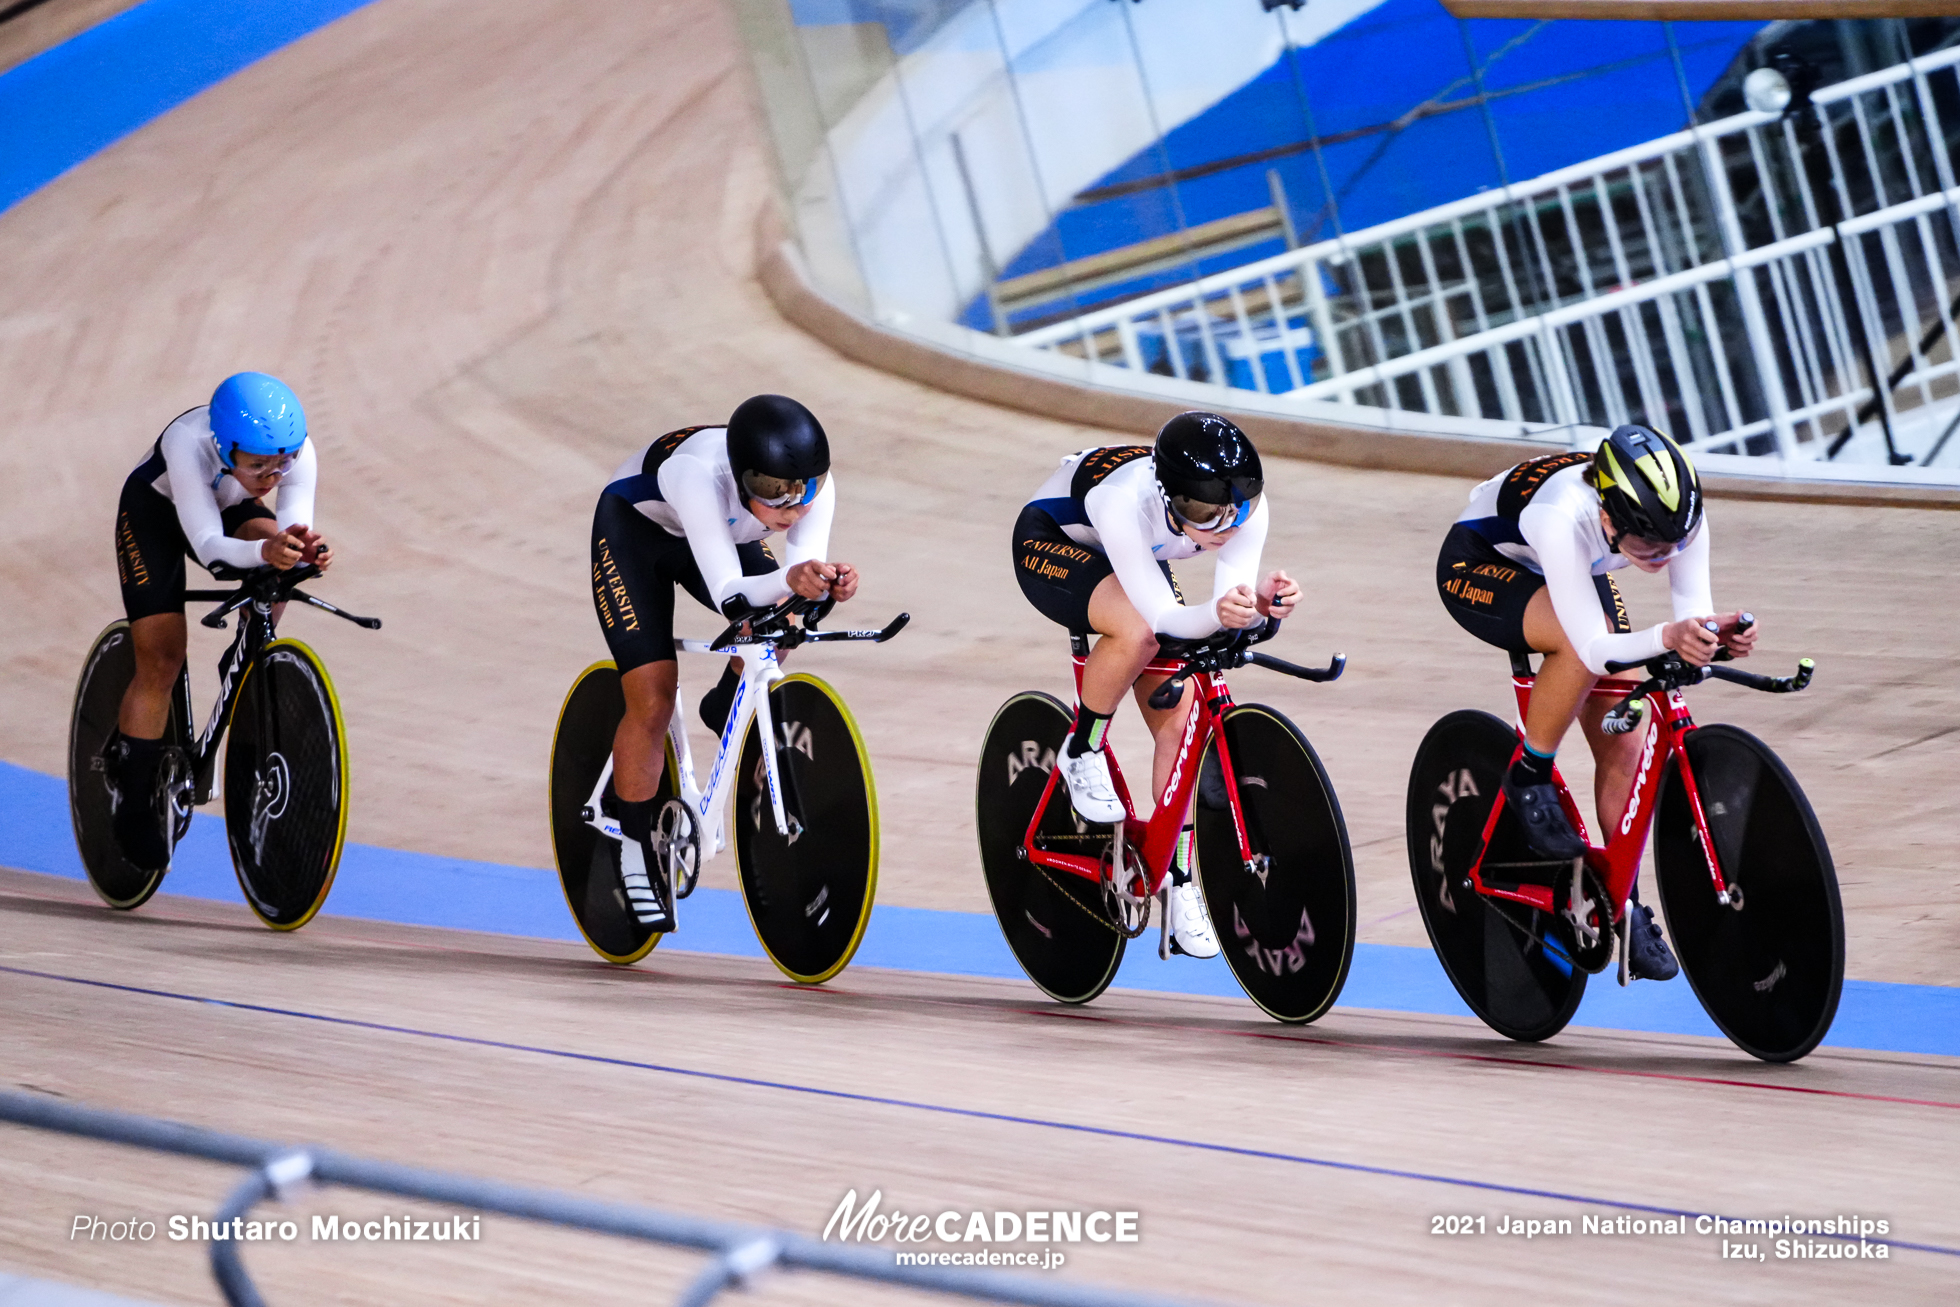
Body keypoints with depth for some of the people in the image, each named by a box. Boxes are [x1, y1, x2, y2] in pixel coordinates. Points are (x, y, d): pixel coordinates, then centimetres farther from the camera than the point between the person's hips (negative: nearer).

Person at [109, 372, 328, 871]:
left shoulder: (297, 452, -31)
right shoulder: (189, 445, -42)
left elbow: (292, 532, -36)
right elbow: (208, 545, -46)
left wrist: (306, 550, -60)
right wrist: (265, 552, -65)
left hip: (229, 509, 4)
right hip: (155, 511, -4)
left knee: (274, 559, -30)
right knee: (161, 659, -12)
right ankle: (134, 802, 0)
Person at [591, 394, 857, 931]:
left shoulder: (814, 484, -30)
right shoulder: (700, 475, -44)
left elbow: (804, 588, -34)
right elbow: (728, 595, -48)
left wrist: (830, 584, -57)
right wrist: (789, 579, -66)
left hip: (719, 535, 5)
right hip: (632, 529, -5)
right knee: (653, 701, -13)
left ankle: (727, 708, 8)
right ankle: (634, 848, 4)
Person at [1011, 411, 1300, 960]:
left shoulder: (1246, 506, -30)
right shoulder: (1125, 502, -43)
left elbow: (1233, 597, -33)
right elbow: (1164, 617, -43)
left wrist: (1261, 600, -56)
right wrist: (1218, 614, -63)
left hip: (1134, 561, 5)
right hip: (1050, 543, -5)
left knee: (1178, 718, -7)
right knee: (1137, 631, -37)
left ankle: (1179, 884, 5)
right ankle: (1081, 751, -10)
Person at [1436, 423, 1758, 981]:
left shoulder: (1677, 516, -30)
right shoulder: (1564, 519, -44)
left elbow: (1693, 609, -29)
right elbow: (1595, 647, -46)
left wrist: (1718, 635, -52)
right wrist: (1667, 637, -63)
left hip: (1570, 572, 6)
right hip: (1477, 567, -5)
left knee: (1621, 744, -4)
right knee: (1581, 639, -37)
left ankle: (1626, 907, 11)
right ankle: (1529, 779, -15)